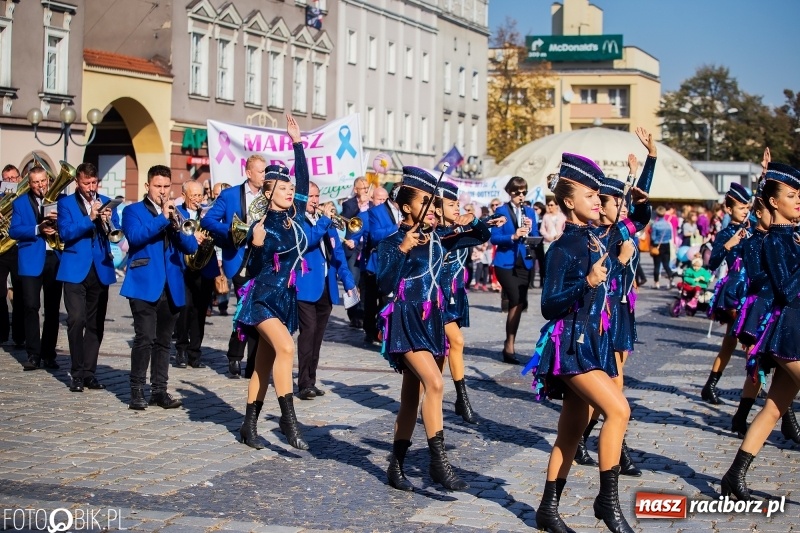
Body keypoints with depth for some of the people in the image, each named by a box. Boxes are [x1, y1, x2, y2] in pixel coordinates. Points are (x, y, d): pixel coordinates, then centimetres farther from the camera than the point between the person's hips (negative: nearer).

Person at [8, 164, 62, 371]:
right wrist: (38, 229, -18)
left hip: (55, 259, 1)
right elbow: (13, 231, -4)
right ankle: (33, 355, -2)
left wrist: (57, 226, -14)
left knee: (52, 309, 4)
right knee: (31, 307, -7)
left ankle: (49, 354, 11)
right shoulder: (20, 203, 8)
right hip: (31, 261, -1)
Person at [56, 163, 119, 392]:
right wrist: (90, 218, -20)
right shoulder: (66, 203, 3)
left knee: (96, 324, 6)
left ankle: (89, 372, 12)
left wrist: (108, 221, -17)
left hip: (101, 270, 4)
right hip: (75, 270, -3)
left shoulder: (106, 202, 12)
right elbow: (65, 233, -11)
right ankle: (77, 374, -5)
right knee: (76, 320, -13)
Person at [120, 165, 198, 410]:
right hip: (145, 285, -4)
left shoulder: (178, 213, 17)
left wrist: (177, 227, -13)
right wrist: (162, 218, -19)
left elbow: (191, 246, 5)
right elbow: (135, 236, -15)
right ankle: (137, 391, -6)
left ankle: (159, 390, 13)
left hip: (172, 287, 4)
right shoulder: (133, 211, 5)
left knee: (163, 341, 7)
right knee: (144, 338, -12)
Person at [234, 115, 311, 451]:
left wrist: (297, 142, 7)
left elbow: (304, 178, 8)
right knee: (286, 347, -26)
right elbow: (253, 269, -9)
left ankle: (249, 426, 14)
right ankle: (288, 418, -21)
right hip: (263, 297, -6)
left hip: (287, 298, 6)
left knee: (265, 362, 8)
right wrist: (257, 244, -26)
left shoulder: (296, 215, 5)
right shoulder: (262, 225, -9)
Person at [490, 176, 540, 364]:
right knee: (518, 302, -16)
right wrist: (513, 236, -25)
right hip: (505, 263, -5)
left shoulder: (530, 212, 12)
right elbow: (494, 238, -10)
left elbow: (536, 238, 9)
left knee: (518, 303, 5)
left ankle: (509, 346, 17)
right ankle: (509, 346, -7)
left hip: (524, 263, 5)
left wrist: (530, 230, -11)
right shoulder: (501, 211, -2)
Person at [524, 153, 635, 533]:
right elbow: (549, 306, -17)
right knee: (618, 409, -21)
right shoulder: (564, 248, -14)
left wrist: (618, 262, 28)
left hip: (591, 342, 9)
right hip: (570, 344, -9)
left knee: (572, 430, 11)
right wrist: (587, 283, -29)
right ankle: (608, 499, -10)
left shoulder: (593, 241, 9)